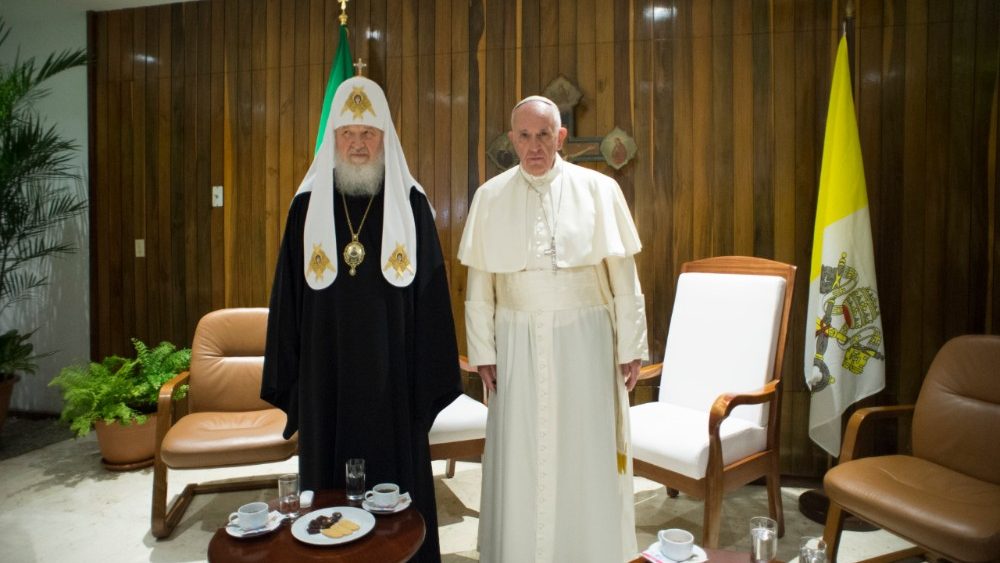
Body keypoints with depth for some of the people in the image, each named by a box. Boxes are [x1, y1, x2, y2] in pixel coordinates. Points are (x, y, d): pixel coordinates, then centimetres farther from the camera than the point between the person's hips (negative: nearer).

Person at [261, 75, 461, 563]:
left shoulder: (411, 204, 0)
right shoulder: (307, 205, 4)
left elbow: (431, 295, -1)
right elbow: (288, 297, 5)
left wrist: (431, 378, -4)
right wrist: (286, 379, 3)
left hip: (392, 375, -1)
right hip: (326, 376, 2)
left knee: (397, 481, 9)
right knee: (328, 484, 11)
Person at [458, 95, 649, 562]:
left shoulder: (599, 190, -1)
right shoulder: (490, 197, 2)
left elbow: (624, 277, 0)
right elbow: (479, 284, 4)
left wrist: (631, 347, 0)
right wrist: (483, 351, 2)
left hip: (585, 340, 0)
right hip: (518, 343, 1)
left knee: (587, 454, 8)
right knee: (519, 459, 9)